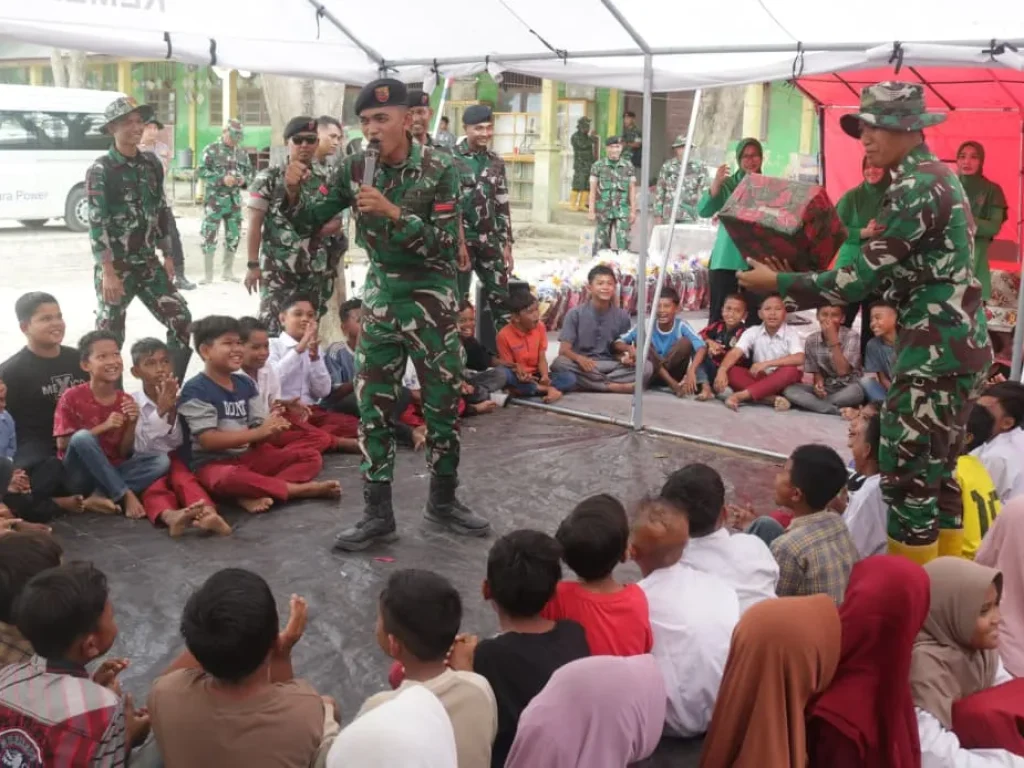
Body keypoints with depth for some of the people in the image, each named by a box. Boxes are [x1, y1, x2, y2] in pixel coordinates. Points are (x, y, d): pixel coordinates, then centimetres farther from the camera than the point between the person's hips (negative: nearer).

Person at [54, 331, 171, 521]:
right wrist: (103, 427, -20)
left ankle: (101, 496, -24)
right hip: (79, 476, -4)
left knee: (161, 460, -16)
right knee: (82, 437, -32)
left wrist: (132, 424, -13)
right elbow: (63, 444, -13)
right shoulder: (71, 397, -8)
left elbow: (125, 454, 4)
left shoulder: (126, 401, 3)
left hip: (111, 473, 4)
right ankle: (126, 496, -26)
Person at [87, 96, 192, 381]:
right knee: (110, 336, 1)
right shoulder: (100, 170, -10)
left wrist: (168, 256, 11)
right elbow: (96, 223, -15)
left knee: (182, 321, 0)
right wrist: (108, 272, -20)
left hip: (149, 263, 5)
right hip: (116, 265, -5)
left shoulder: (152, 164, 7)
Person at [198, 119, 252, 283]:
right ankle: (208, 274, 2)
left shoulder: (242, 153, 10)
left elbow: (249, 172, 16)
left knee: (234, 236, 10)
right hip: (215, 199, -5)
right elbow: (201, 171, -11)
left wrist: (244, 179, -7)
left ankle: (227, 271, 23)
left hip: (235, 200, 5)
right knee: (209, 235, -5)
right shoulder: (211, 150, -6)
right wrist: (222, 179, -21)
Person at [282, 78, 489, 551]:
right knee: (373, 407, 3)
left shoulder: (438, 170, -12)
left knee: (443, 404, 7)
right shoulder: (356, 168, -1)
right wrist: (293, 191, -16)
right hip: (380, 294, 3)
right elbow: (312, 218, 5)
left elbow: (443, 244, -17)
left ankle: (443, 500, 25)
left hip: (430, 296, -3)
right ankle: (377, 513, 12)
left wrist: (393, 211, -28)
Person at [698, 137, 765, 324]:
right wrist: (716, 182, -20)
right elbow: (704, 211, -8)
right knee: (719, 314, -1)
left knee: (756, 314, 3)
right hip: (726, 259, -1)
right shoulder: (727, 184, 4)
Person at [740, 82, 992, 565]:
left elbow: (861, 280, -19)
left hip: (936, 351, -10)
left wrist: (778, 282, -10)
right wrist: (797, 282, 12)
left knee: (907, 477, -4)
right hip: (955, 345, 10)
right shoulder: (933, 179, 16)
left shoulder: (915, 189, -16)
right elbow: (893, 276, 17)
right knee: (937, 475, 16)